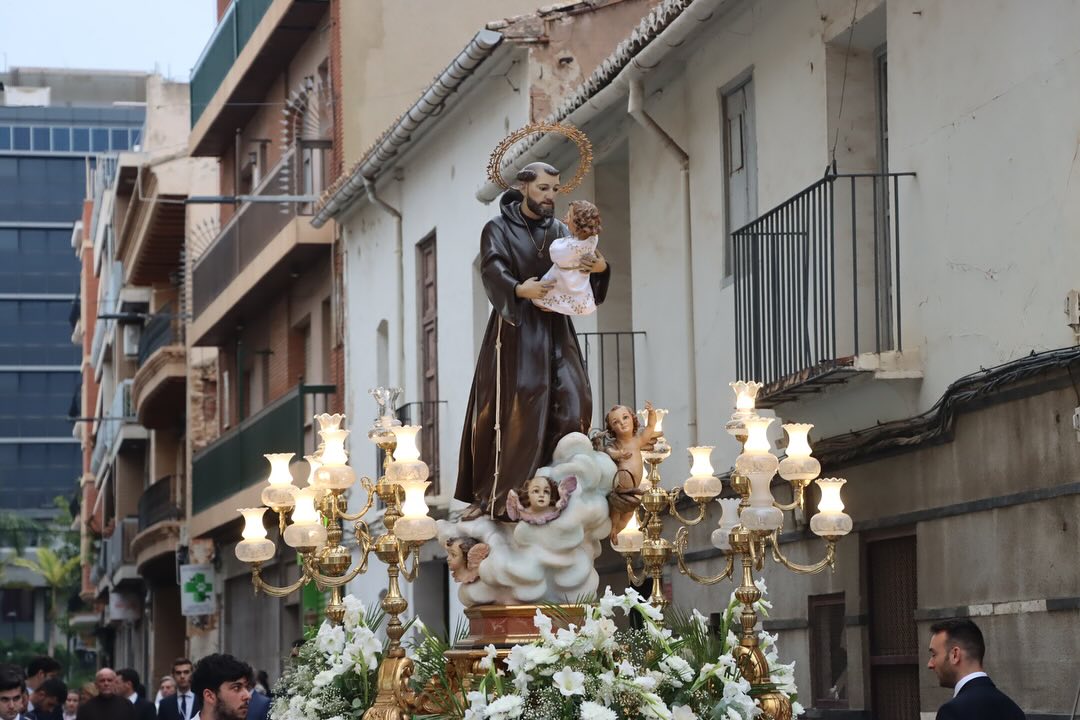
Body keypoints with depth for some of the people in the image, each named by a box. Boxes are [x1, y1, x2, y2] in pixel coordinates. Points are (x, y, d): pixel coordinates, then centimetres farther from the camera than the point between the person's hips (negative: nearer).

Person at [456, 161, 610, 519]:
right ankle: (494, 497, -10)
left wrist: (600, 269, -22)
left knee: (572, 401, -9)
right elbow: (493, 270, -17)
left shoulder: (560, 231, 15)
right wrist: (519, 290, -38)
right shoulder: (498, 229, 1)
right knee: (513, 411, -12)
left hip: (556, 331, 5)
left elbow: (580, 275, 3)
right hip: (516, 330, -5)